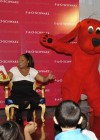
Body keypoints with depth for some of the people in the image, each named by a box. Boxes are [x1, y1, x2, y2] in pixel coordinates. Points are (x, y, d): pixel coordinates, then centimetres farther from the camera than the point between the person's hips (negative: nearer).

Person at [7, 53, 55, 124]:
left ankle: (29, 116, 1)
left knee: (38, 100, -31)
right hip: (17, 94, -2)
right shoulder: (14, 69, 11)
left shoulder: (32, 71, 15)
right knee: (25, 101, -35)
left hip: (29, 93, 2)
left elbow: (43, 79, 10)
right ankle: (18, 115, 0)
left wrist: (48, 78, -11)